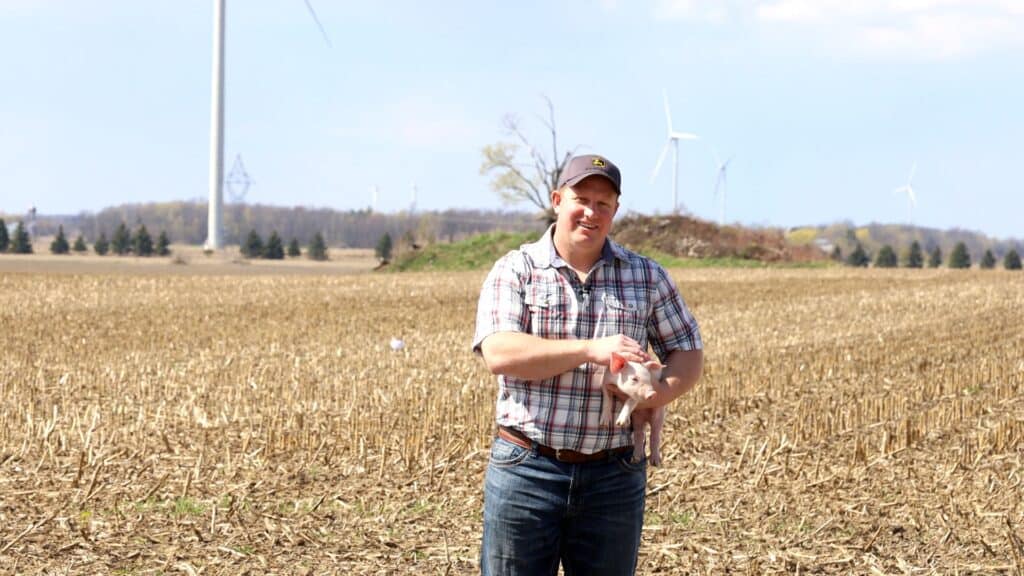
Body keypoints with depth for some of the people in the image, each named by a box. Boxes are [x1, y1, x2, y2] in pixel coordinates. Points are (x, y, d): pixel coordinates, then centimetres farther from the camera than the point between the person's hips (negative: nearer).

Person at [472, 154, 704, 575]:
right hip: (526, 471, -2)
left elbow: (688, 352, 9)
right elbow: (498, 353, -16)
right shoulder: (515, 271, -2)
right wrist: (591, 350, -24)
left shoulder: (647, 277, 7)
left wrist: (663, 392, -15)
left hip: (614, 477, 3)